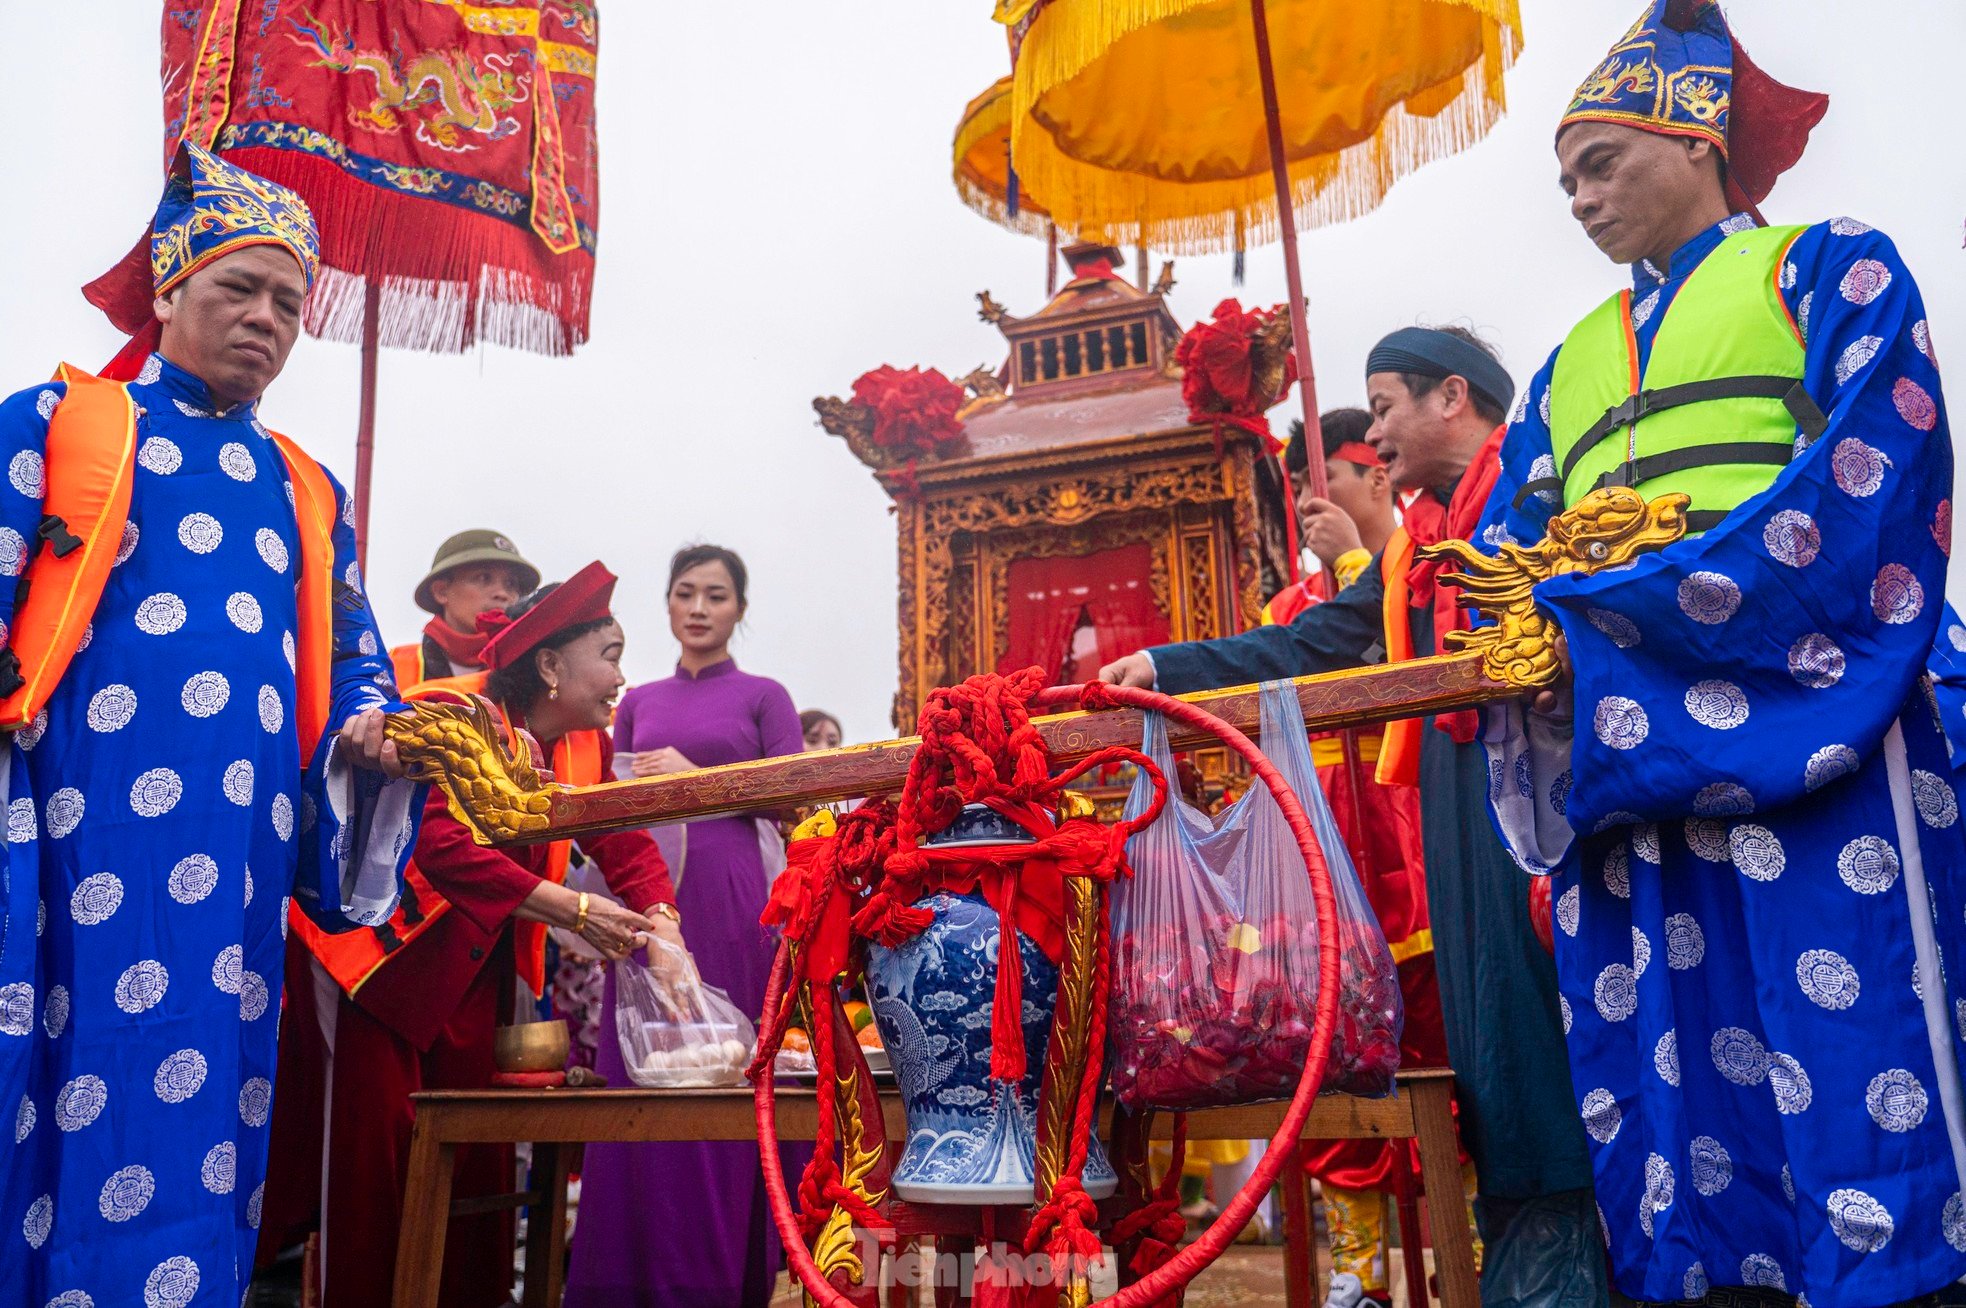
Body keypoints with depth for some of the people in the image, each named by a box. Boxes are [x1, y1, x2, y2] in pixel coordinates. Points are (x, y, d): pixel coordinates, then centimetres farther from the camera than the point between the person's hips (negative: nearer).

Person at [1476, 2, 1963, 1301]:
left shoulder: (1829, 270, 10)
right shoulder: (1573, 361, 26)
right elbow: (1509, 552, 15)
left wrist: (1606, 602, -15)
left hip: (1804, 724, -5)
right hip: (1620, 754, 5)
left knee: (1853, 1077, -7)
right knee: (1668, 1087, 4)